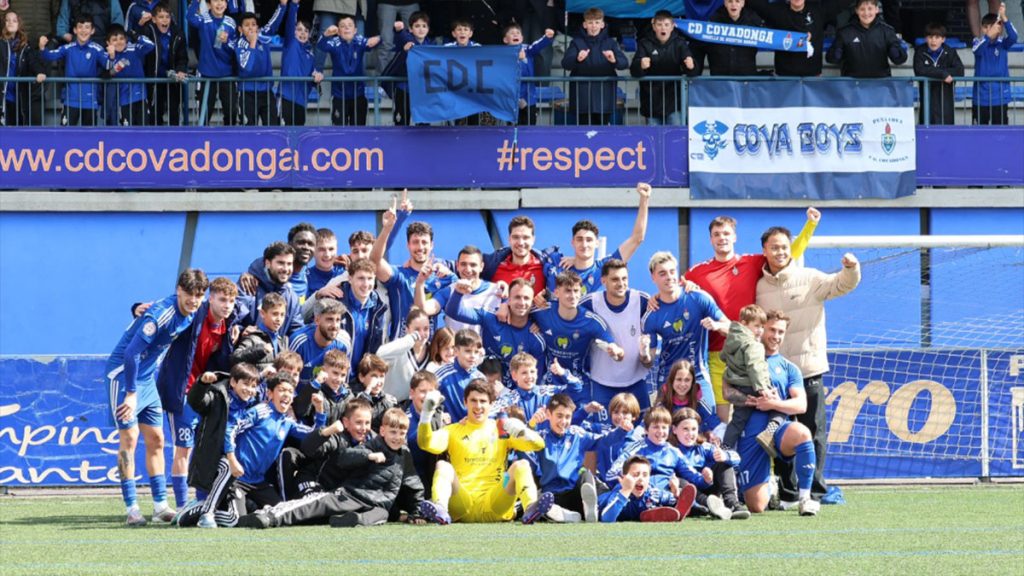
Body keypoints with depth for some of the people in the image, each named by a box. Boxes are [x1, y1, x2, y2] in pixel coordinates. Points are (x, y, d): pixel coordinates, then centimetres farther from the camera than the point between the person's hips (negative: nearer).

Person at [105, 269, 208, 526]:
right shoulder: (160, 314, -26)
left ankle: (160, 506, 13)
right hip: (123, 374, -9)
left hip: (148, 379, 9)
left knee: (156, 439, 8)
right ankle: (132, 509, -8)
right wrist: (131, 393, -25)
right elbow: (132, 352, -28)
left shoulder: (190, 315, 0)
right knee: (129, 438, -9)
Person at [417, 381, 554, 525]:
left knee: (521, 466, -20)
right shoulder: (454, 431, 17)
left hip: (494, 508, 0)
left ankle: (530, 508, -48)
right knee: (443, 466, -24)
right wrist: (427, 413, -17)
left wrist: (522, 431, -18)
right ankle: (440, 509, -54)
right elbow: (426, 444, -1)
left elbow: (537, 444, 5)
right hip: (462, 505, 0)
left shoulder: (501, 430, 17)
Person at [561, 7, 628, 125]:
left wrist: (614, 60, -29)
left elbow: (625, 63, -5)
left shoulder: (610, 43, 7)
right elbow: (565, 63, -9)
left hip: (604, 97, 1)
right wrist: (577, 59, -31)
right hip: (582, 97, -1)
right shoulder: (577, 43, 5)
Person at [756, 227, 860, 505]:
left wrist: (850, 269, -27)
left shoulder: (809, 279, 2)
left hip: (808, 370, -3)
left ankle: (814, 489, 0)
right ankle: (786, 489, 12)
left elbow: (841, 284, -7)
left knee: (813, 431, -2)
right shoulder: (759, 287, 10)